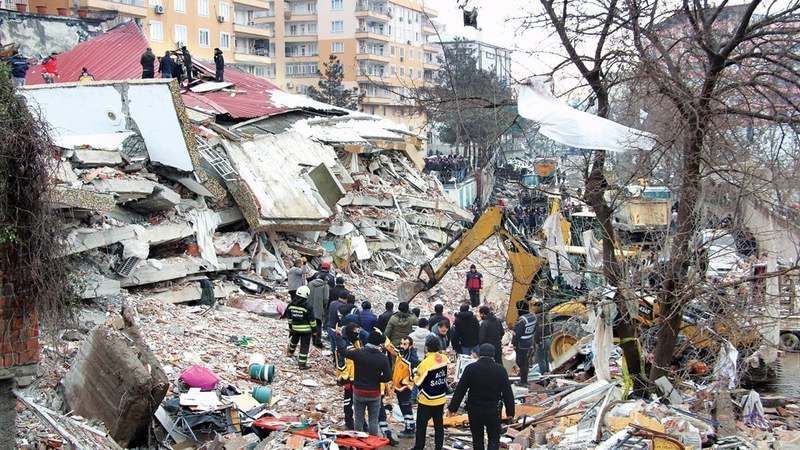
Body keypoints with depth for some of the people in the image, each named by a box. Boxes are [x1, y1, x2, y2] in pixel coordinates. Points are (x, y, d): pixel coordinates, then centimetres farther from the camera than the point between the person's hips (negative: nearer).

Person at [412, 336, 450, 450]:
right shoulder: (444, 358, -7)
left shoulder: (425, 363, -22)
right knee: (439, 425, 14)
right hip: (440, 399, 5)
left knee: (421, 425, 8)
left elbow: (418, 382, -13)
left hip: (426, 400, -5)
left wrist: (415, 374, 5)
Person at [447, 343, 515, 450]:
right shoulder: (500, 370, -7)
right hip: (493, 411, -1)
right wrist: (510, 411, 7)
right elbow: (507, 392, -3)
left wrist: (452, 408, 0)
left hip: (474, 410, 1)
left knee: (477, 438, 17)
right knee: (494, 439, 9)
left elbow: (460, 390, -7)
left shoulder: (471, 368, -8)